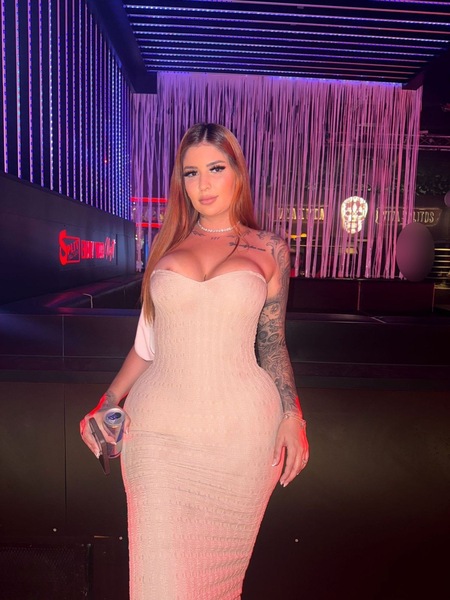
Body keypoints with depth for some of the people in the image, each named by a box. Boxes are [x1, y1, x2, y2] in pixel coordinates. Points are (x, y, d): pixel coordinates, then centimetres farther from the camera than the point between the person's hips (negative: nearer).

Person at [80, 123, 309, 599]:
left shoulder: (269, 251, 4)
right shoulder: (167, 244, 8)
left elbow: (272, 343, 7)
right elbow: (148, 342, 11)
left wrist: (293, 417, -3)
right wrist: (107, 403, 3)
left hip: (240, 430, 0)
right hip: (158, 428, 1)